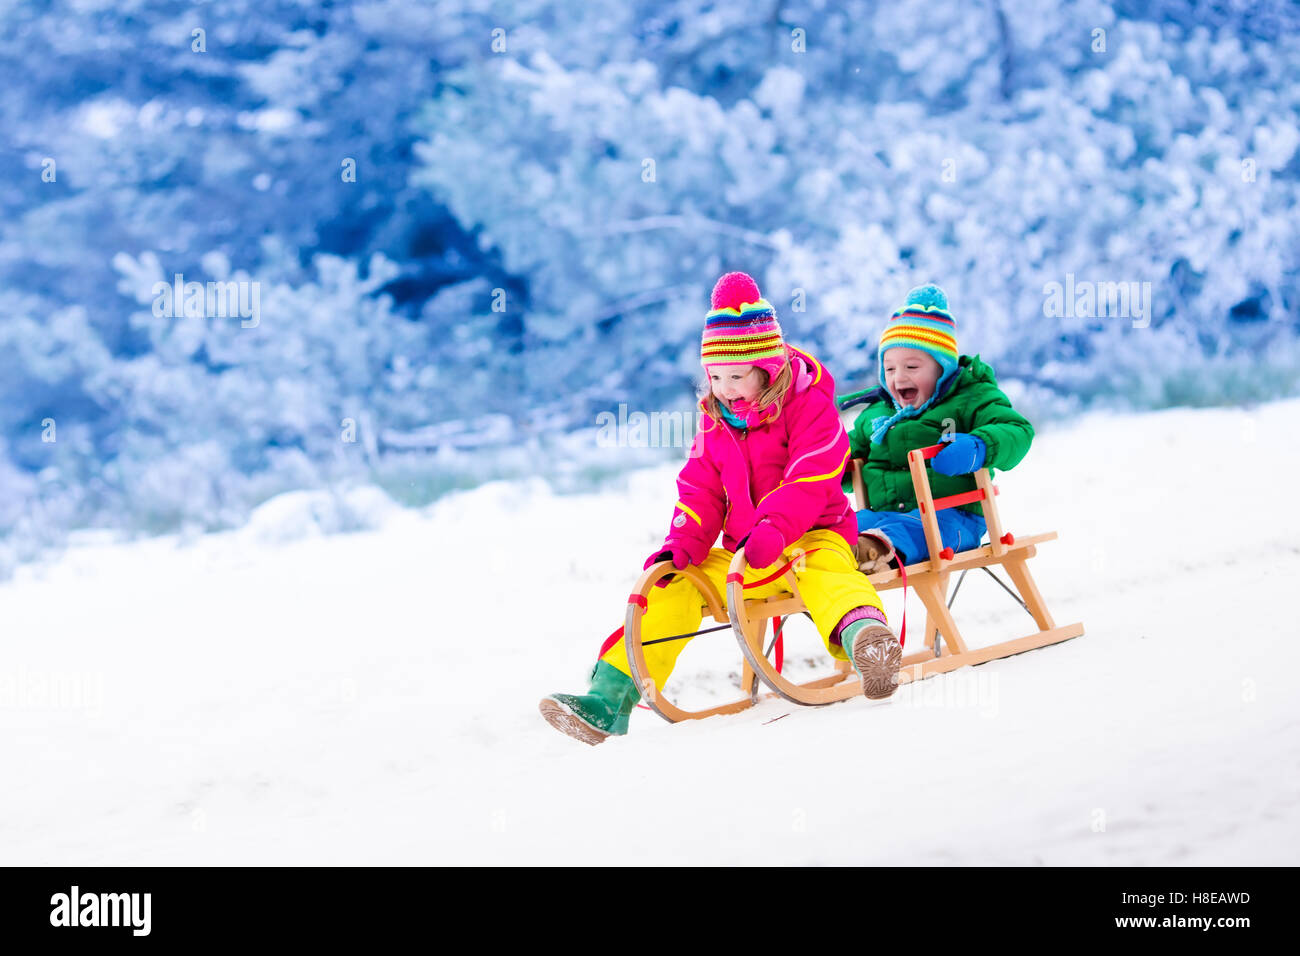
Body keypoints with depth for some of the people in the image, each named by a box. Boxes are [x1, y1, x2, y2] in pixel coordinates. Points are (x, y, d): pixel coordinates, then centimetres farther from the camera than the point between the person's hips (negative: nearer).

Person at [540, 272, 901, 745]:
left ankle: (864, 633, -73)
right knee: (674, 585, -11)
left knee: (820, 569, -39)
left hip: (812, 535, -6)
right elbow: (700, 493, 11)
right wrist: (682, 545, -9)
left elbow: (808, 483, -19)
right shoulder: (716, 426, 13)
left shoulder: (810, 407, -7)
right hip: (740, 556, 6)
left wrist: (773, 531, -34)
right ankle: (610, 698, -16)